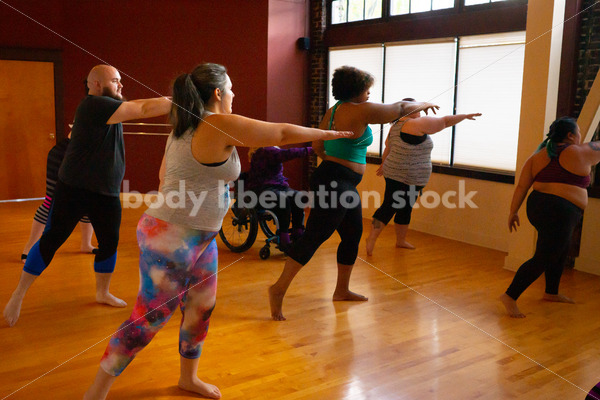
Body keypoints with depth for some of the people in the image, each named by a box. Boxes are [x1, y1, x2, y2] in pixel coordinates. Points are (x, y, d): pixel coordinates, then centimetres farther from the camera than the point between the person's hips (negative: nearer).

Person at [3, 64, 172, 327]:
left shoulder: (108, 106, 12)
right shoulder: (95, 105, -20)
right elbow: (144, 110, -25)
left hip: (107, 194, 8)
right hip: (74, 190, -8)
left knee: (109, 244, 12)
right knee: (50, 241, 0)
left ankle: (102, 293, 32)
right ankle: (18, 295, 15)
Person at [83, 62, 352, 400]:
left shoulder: (185, 127, 10)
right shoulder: (222, 125, -18)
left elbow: (165, 176, 17)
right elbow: (283, 133, -11)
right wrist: (326, 134, 2)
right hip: (171, 238, -10)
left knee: (201, 308, 17)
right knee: (149, 318, -1)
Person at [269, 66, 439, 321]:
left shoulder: (333, 111, 13)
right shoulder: (361, 111, -13)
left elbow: (317, 146, 18)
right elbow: (400, 109, -1)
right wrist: (424, 104, 16)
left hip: (344, 185, 10)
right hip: (335, 184, -10)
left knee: (353, 235, 17)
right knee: (314, 236, -9)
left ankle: (342, 290, 29)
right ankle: (279, 289, -6)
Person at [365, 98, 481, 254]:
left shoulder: (395, 127, 10)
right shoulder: (417, 124, -15)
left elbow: (387, 149, 20)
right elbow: (445, 121, -9)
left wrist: (384, 165, 35)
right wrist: (465, 116, 4)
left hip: (394, 175, 9)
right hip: (405, 179, -9)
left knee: (405, 209, 16)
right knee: (388, 208, -6)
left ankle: (401, 241, 25)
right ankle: (371, 239, -5)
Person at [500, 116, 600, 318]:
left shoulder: (538, 155, 7)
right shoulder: (582, 152, -7)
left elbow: (522, 187, 3)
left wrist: (513, 211, 8)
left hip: (538, 208, 8)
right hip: (559, 214, -8)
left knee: (560, 252, 25)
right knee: (543, 259, -4)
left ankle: (551, 293, 38)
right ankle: (510, 296, -7)